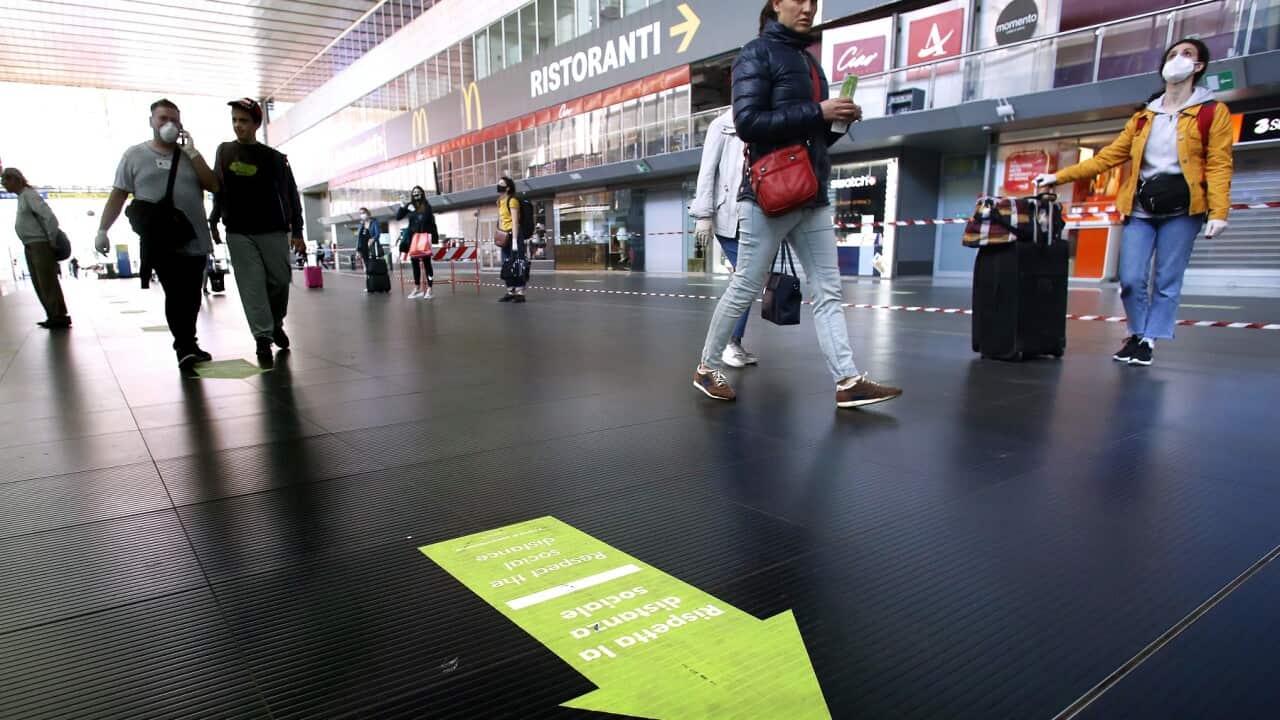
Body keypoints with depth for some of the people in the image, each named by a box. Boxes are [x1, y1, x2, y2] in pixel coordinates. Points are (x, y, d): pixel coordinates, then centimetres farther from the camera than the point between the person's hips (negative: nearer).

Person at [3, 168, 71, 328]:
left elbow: (50, 217, -23)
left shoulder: (29, 195, -12)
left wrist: (52, 240, -18)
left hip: (40, 245, -10)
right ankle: (53, 316, 13)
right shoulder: (21, 196, 16)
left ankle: (60, 317, -5)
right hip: (30, 246, 10)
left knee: (48, 283, -8)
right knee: (40, 284, 10)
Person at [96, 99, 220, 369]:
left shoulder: (189, 155, 14)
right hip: (160, 240, -3)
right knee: (176, 295, -12)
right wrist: (103, 230, 2)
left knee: (191, 297, 6)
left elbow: (214, 186, 1)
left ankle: (188, 345, 19)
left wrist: (192, 152, -2)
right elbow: (118, 195, 7)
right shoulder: (134, 155, 7)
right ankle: (185, 348, -10)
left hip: (195, 239, 3)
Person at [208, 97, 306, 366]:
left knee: (280, 280, 1)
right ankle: (263, 338, -4)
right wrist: (213, 222, 11)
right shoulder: (224, 152, 10)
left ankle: (276, 324, 25)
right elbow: (217, 189, 16)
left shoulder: (274, 157, 3)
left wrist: (297, 232, -5)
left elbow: (290, 195, 2)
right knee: (252, 286, -4)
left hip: (273, 231, -1)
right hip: (238, 233, 1)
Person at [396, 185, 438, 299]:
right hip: (412, 238, 4)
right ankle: (417, 288, 15)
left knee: (426, 262, -3)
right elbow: (398, 217, 4)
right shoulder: (409, 206, 8)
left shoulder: (426, 206, -1)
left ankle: (429, 289, -2)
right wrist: (402, 206, -7)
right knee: (415, 262, 8)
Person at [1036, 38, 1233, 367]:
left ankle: (1149, 341, 8)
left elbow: (1218, 165, -4)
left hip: (1181, 208, -3)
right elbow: (1109, 156, 15)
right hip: (1140, 207, 3)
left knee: (1167, 281, -3)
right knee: (1131, 279, -5)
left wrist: (1218, 211, -16)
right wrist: (1059, 176, 7)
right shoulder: (1143, 116, 17)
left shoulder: (1212, 112, 5)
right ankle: (1137, 334, 15)